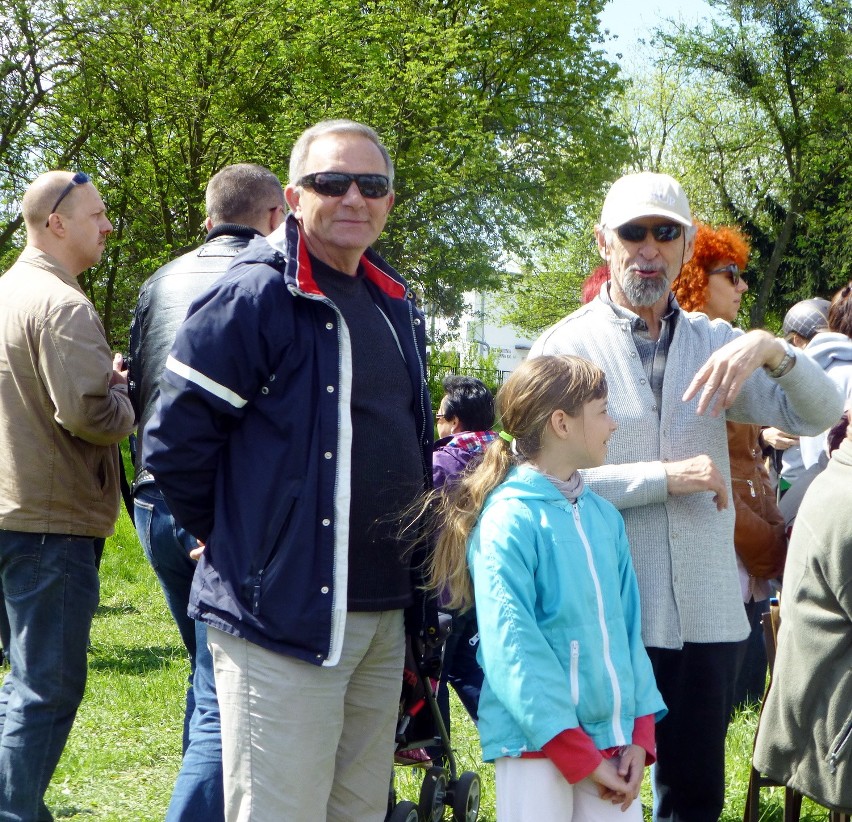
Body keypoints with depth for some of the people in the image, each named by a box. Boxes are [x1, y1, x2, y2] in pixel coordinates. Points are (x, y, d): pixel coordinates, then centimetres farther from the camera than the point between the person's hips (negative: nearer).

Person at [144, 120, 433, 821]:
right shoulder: (255, 297, -11)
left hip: (386, 620, 8)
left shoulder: (397, 305, 15)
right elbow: (175, 443, -13)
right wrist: (239, 543, -2)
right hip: (286, 616, -8)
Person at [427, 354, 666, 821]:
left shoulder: (603, 516, 10)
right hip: (537, 743, -6)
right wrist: (580, 755, -16)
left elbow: (628, 625, 11)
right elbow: (513, 649, -16)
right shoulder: (509, 519, -11)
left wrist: (640, 734, 1)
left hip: (611, 738, 6)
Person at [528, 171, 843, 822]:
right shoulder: (566, 346, -3)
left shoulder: (714, 342, 10)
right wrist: (665, 478, -17)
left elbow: (818, 414, 1)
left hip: (708, 614, 4)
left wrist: (769, 349, -17)